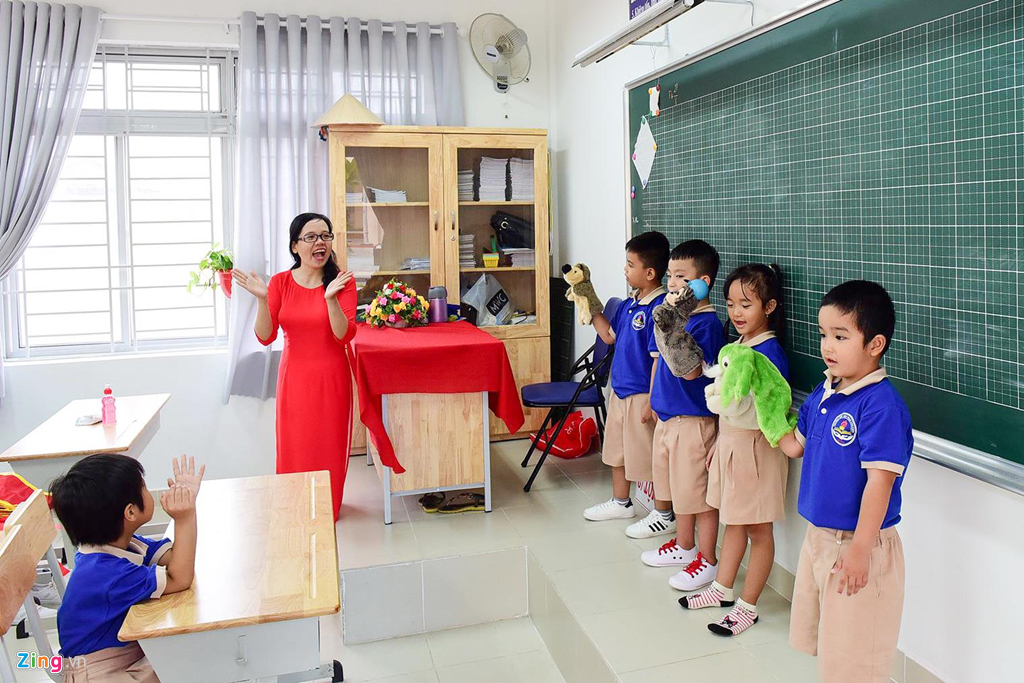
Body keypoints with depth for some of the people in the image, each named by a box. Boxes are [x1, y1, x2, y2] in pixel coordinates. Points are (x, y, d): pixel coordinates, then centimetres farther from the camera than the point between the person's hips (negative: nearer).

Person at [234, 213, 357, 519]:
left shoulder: (342, 281, -6)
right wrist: (262, 300, -20)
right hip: (295, 376, 2)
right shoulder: (280, 282, -1)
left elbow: (345, 336, -16)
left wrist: (330, 298, -30)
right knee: (295, 448, 8)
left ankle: (328, 511, 27)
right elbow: (266, 337, -5)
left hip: (331, 377, -1)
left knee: (329, 446, 6)